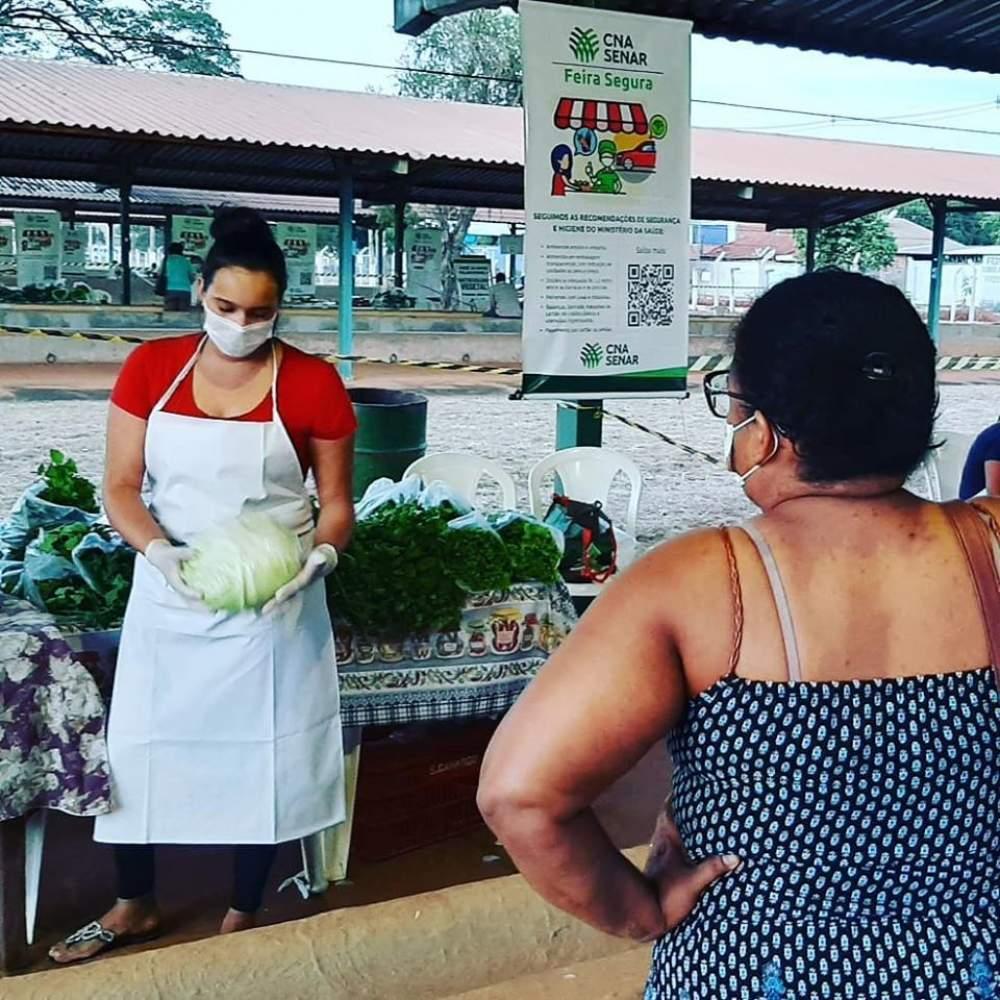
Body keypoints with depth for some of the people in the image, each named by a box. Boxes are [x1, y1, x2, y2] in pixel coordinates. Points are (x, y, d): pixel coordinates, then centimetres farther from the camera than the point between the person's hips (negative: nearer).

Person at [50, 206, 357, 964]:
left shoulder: (315, 384, -8)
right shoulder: (150, 368, -3)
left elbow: (336, 502, -1)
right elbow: (121, 487, -2)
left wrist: (318, 556, -20)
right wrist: (161, 552, -19)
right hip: (169, 592, 2)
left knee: (262, 751, 7)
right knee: (138, 742, 10)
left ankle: (242, 919, 29)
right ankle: (135, 906, 34)